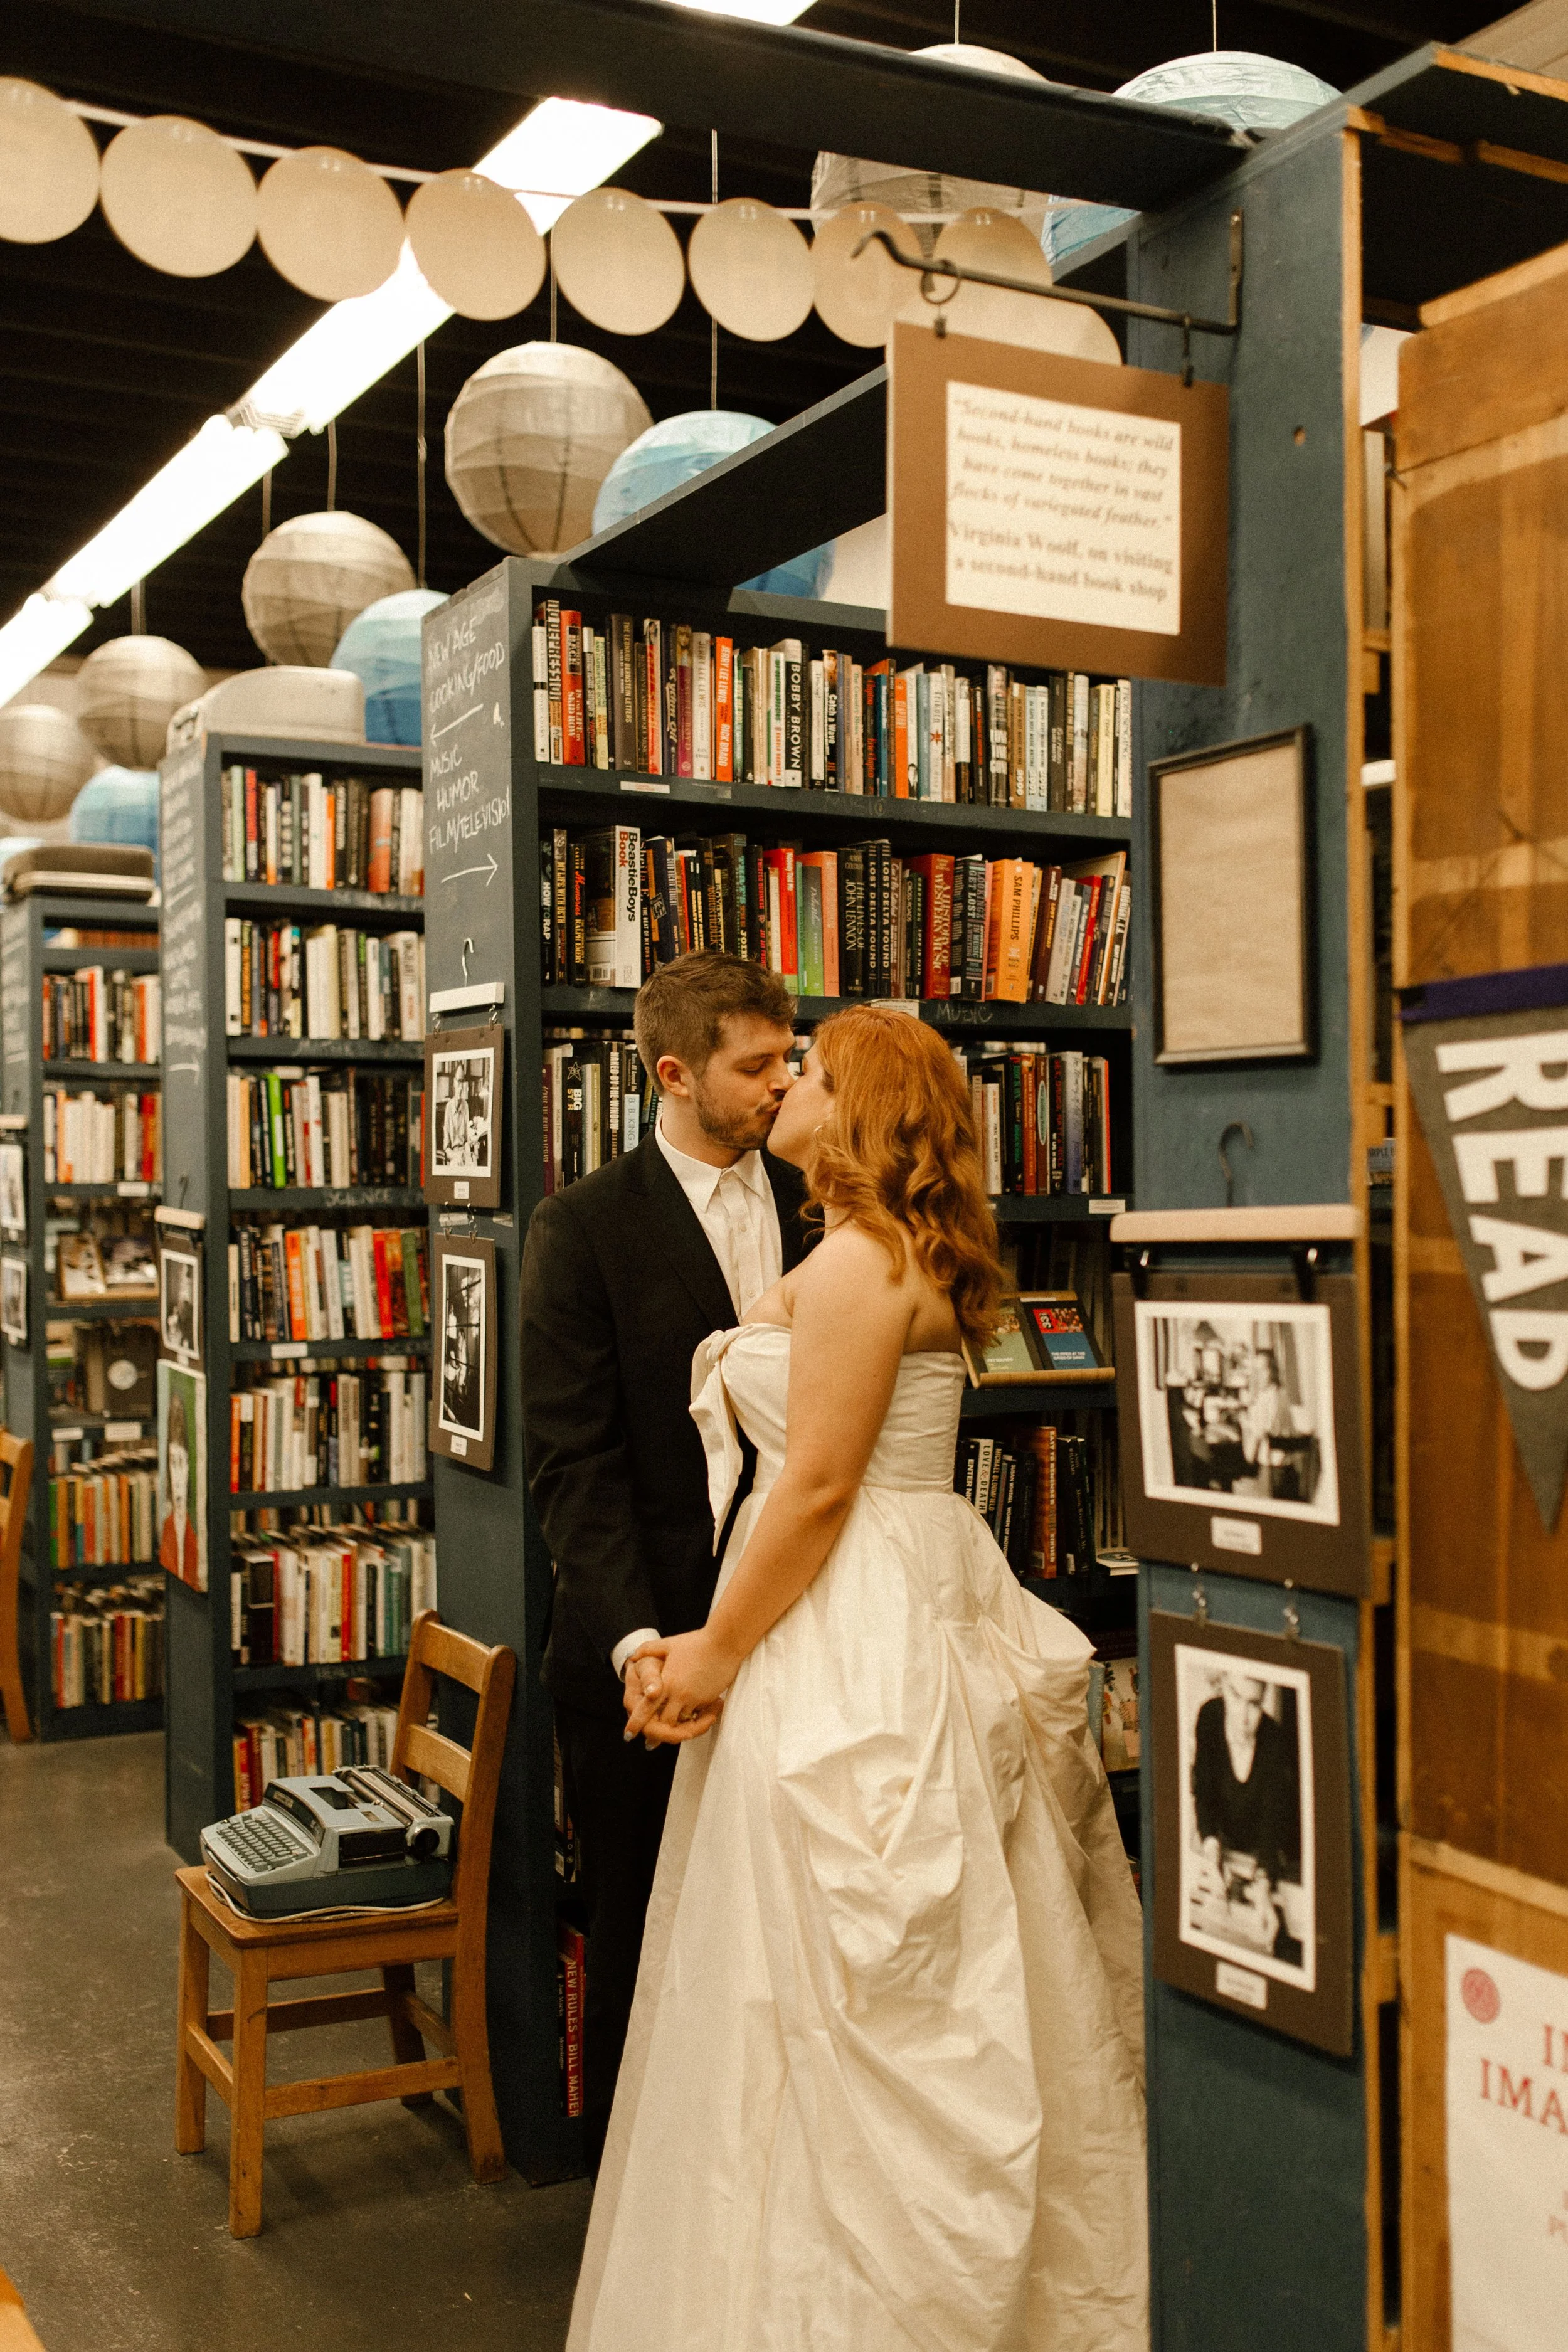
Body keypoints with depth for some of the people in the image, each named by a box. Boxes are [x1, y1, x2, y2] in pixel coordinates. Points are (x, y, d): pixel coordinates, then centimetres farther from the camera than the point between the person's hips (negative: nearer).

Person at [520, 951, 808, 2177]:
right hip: (651, 1639, -3)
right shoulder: (585, 1227, -5)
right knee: (643, 1937, 11)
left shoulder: (816, 1210, 7)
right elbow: (573, 1455, -10)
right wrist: (634, 1639, -19)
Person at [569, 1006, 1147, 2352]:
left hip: (850, 1638, -11)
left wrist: (715, 1651, -13)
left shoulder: (858, 1259, -17)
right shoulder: (903, 1258, 14)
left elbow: (817, 1485, -19)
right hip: (910, 1622, 11)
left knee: (850, 2002, 0)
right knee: (933, 2005, 18)